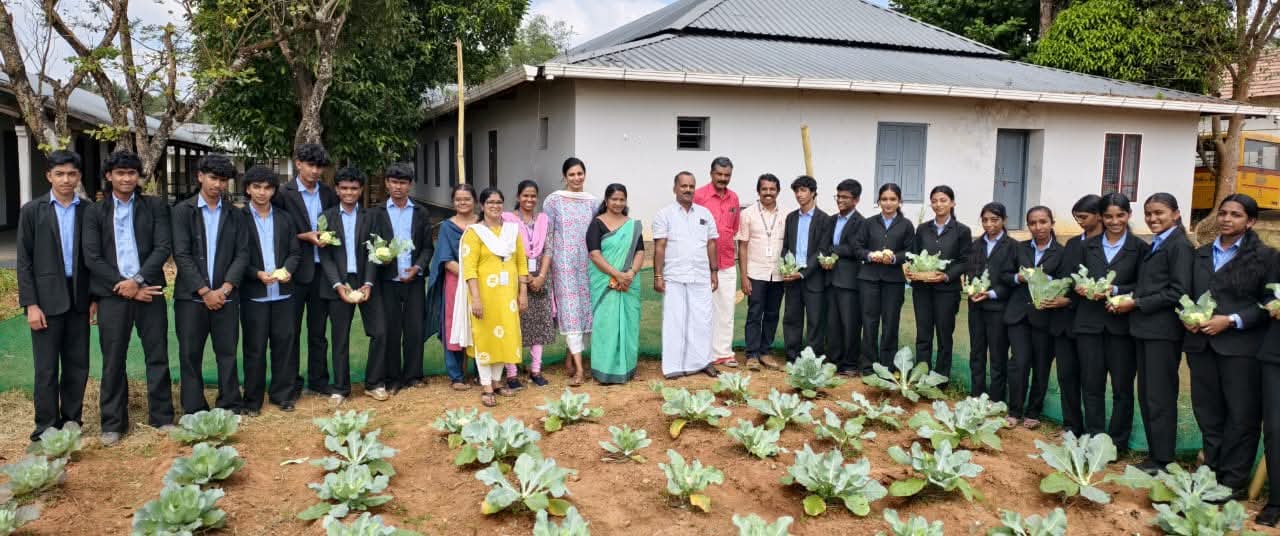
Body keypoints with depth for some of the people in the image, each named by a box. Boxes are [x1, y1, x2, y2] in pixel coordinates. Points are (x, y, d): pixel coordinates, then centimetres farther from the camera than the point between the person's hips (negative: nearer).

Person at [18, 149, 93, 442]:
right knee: (46, 369, 1)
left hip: (79, 299, 2)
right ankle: (46, 428, 9)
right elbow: (24, 261, -3)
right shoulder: (32, 210, 0)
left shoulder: (89, 210, 5)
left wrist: (96, 296, 4)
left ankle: (71, 422, 19)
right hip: (47, 299, -2)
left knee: (78, 366, 7)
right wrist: (30, 304, -9)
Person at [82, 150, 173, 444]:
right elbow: (91, 258, -2)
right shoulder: (95, 211, 6)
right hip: (112, 294, 0)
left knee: (157, 356, 5)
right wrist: (123, 286, -10)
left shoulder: (155, 206, 6)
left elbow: (164, 248, -4)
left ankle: (162, 416, 15)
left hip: (148, 291, 0)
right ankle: (113, 423, 14)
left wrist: (137, 280, -14)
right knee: (113, 360, 5)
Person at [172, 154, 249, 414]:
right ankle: (194, 412, 11)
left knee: (228, 353, 5)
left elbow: (242, 254, 3)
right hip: (191, 296, -2)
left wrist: (224, 289, -9)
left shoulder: (234, 214, 8)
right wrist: (205, 292, -12)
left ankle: (230, 408, 13)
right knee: (190, 355, 3)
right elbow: (181, 254, -7)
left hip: (225, 296, 2)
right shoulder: (182, 211, 1)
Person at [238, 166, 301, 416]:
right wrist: (258, 274, -18)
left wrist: (287, 269, -10)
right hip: (253, 294, -3)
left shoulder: (284, 219, 11)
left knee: (284, 345, 7)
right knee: (255, 348, 4)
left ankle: (282, 394, 19)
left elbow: (295, 252, 10)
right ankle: (253, 399, 14)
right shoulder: (239, 218, -2)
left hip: (283, 292, 3)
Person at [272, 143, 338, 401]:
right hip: (296, 270, -4)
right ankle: (291, 386, 13)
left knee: (318, 330, 12)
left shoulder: (328, 194, 8)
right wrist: (305, 237, -15)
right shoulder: (283, 194, -4)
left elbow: (337, 224, 16)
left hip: (321, 269, 4)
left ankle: (318, 382, 21)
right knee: (291, 331, 5)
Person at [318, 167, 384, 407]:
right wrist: (339, 285, -13)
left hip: (366, 282, 1)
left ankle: (373, 383, 13)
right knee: (340, 339, 5)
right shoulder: (327, 217, 3)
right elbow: (324, 255, -2)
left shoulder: (370, 216, 6)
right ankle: (340, 388, 16)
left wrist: (368, 284, -10)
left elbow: (373, 253, 1)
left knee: (379, 332, -2)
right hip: (339, 283, -1)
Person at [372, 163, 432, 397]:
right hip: (388, 281, -1)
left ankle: (412, 376, 15)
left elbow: (427, 247, 7)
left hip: (415, 280, 1)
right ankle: (391, 378, 9)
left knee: (414, 329, 4)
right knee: (390, 330, 1)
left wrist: (418, 267, -9)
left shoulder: (420, 212, 8)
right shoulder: (377, 212, 5)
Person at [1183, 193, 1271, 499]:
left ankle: (1234, 482, 9)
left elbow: (1269, 303, -5)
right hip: (1201, 344, 5)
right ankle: (1213, 474, 20)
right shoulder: (1201, 255, 16)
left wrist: (1232, 321, -16)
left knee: (1241, 416, 1)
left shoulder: (1264, 256, 0)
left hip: (1241, 345, -5)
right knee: (1207, 414, 10)